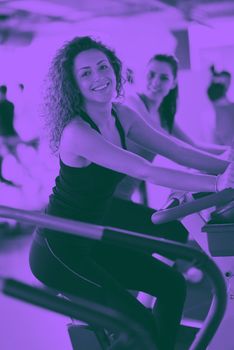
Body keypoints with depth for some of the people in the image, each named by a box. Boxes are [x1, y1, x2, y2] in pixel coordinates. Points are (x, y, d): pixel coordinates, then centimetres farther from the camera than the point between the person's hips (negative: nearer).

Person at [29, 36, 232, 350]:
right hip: (60, 250, -9)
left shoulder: (120, 116, 1)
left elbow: (174, 149, -2)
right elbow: (145, 172, -33)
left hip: (94, 230, 9)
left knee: (173, 285, 9)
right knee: (142, 325, -18)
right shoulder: (77, 132, -27)